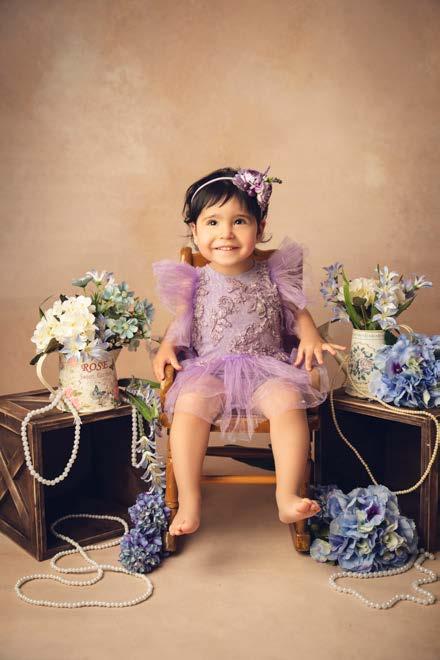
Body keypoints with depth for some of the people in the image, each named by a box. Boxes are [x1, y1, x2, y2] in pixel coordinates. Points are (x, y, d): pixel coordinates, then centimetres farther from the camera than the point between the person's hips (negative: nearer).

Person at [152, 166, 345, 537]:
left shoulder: (272, 276, 6)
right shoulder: (194, 282, 6)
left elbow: (297, 312, 13)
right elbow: (180, 325, 14)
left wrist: (310, 336, -8)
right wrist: (167, 347, -6)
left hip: (267, 369, 0)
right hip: (208, 371, 0)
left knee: (288, 399, -31)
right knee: (190, 403, -30)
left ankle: (287, 496, -24)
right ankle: (189, 505, -24)